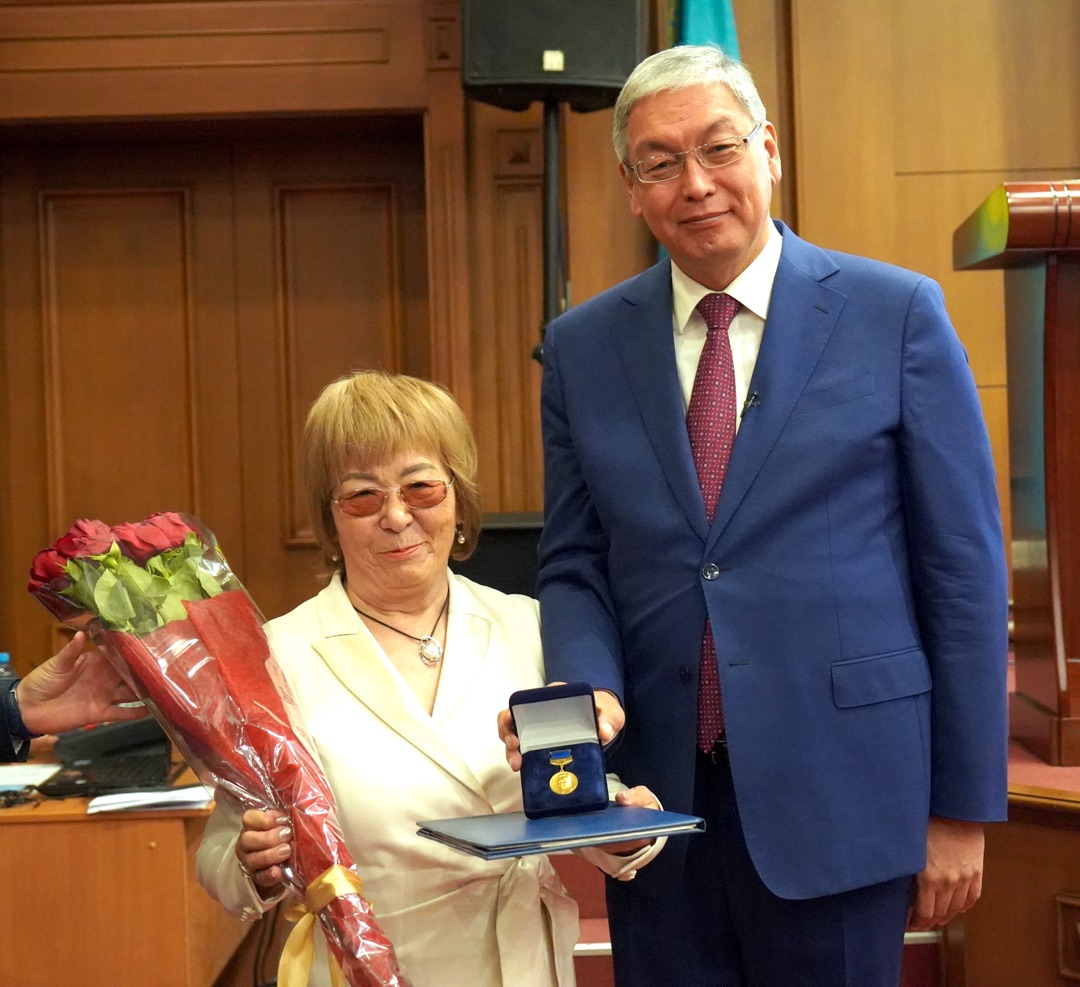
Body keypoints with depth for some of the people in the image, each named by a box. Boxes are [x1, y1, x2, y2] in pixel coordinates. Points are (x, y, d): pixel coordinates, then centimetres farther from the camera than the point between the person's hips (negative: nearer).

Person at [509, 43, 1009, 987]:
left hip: (837, 791, -2)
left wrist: (962, 806, -2)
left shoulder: (896, 314, -4)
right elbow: (573, 565, 8)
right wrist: (587, 689, -13)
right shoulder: (581, 346, 4)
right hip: (654, 794, 3)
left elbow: (963, 566, -2)